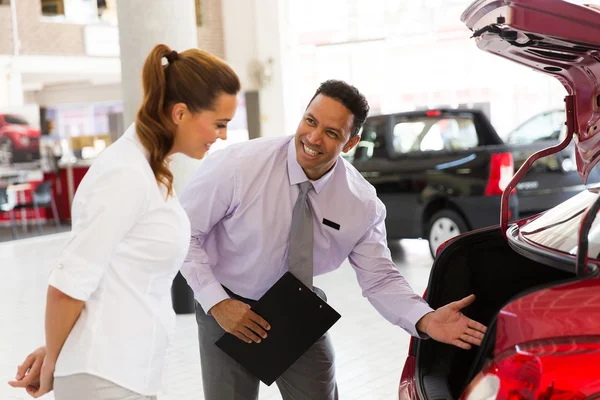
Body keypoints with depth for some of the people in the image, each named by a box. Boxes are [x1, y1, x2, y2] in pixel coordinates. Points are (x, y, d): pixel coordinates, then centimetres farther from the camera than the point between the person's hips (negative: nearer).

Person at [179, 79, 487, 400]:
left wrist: (425, 320, -26)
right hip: (228, 309, -2)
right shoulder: (237, 166, -24)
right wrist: (217, 302, -21)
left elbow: (380, 279, -9)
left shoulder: (361, 202, -15)